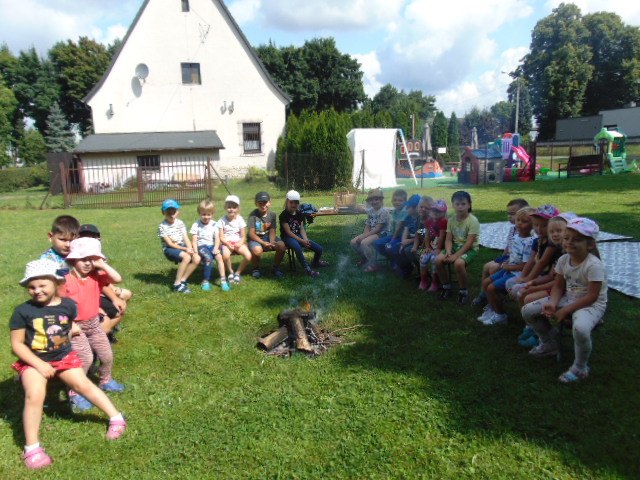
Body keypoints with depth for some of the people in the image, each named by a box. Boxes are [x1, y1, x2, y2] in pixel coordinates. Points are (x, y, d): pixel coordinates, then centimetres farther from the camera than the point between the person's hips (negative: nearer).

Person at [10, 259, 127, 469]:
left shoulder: (68, 305, -6)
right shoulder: (23, 311, -15)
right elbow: (17, 344, -11)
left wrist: (71, 330, 0)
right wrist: (39, 364, -16)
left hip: (64, 357, 2)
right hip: (33, 361, -2)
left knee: (83, 384, -6)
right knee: (34, 396, -20)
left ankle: (116, 417, 8)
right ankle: (32, 448, -4)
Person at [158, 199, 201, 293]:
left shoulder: (180, 223, 8)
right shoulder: (162, 226, -8)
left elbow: (186, 238, 3)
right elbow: (169, 243, -13)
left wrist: (190, 248, -18)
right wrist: (185, 249, -20)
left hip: (182, 246, 6)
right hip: (169, 249, -6)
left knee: (197, 258, -20)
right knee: (186, 257, -33)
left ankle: (182, 280, -8)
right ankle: (177, 284, -23)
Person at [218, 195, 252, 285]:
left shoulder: (240, 220, 3)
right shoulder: (222, 220, 3)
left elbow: (244, 237, 1)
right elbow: (221, 237, 0)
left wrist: (239, 244, -19)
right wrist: (228, 244, -19)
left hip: (238, 242, 1)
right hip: (227, 243, -1)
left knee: (248, 256, -28)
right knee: (225, 255, -35)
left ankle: (238, 273, 0)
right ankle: (231, 272, -3)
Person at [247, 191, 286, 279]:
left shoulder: (272, 214, -2)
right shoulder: (253, 215, -12)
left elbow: (272, 231, -4)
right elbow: (252, 234, -14)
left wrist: (272, 241, -25)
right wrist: (263, 243, -24)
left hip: (268, 237, 4)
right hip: (255, 238, -3)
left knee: (281, 245, -25)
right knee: (257, 250, -37)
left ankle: (275, 267, 1)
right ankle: (256, 269, -3)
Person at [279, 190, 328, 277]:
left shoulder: (299, 214, 10)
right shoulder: (284, 215, -10)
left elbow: (302, 229, 5)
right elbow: (288, 232, -15)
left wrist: (306, 239, -15)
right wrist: (302, 241, -20)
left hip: (298, 236, 6)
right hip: (287, 237, -6)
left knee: (319, 249, -4)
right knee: (297, 247, -42)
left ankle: (315, 262, 30)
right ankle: (308, 269, -32)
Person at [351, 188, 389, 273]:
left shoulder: (384, 211, -15)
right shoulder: (370, 211, 10)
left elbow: (378, 228, -19)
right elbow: (367, 226, 10)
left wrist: (364, 236, -20)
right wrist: (364, 235, -13)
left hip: (382, 233, -8)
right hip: (371, 233, 8)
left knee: (364, 243, -32)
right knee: (353, 242, -4)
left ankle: (373, 264, -14)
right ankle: (364, 258, 21)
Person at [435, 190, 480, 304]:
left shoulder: (473, 220, -15)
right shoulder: (451, 220, 3)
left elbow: (469, 243, -20)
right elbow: (448, 239, 0)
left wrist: (456, 255, -25)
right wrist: (448, 252, -19)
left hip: (470, 249, -5)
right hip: (455, 246, 6)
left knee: (458, 263, -35)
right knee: (438, 260, -19)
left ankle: (464, 291, -10)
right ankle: (446, 286, 5)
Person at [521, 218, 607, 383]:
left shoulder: (594, 265, -24)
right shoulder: (564, 259, -4)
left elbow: (592, 296, -23)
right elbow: (559, 286, 3)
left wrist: (565, 311, -22)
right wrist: (552, 303, -16)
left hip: (593, 304, -7)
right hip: (568, 299, 7)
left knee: (580, 328, -40)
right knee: (527, 310, -5)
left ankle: (580, 368, -8)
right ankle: (549, 343, 21)